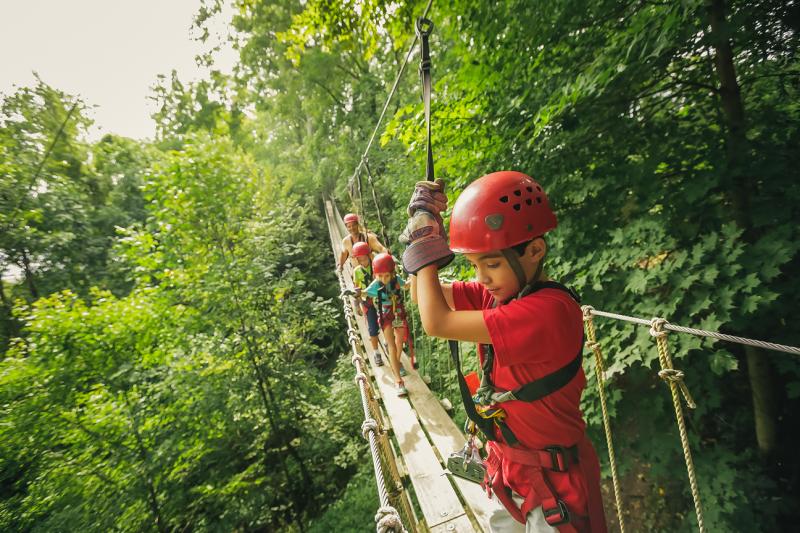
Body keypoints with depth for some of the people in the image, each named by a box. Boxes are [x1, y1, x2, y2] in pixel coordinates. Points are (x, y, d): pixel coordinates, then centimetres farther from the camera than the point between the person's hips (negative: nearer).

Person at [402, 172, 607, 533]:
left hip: (553, 477, -7)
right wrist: (422, 222, -13)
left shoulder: (551, 309, -33)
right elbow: (422, 295, -4)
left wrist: (425, 240, -24)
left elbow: (436, 322, -35)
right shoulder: (495, 292, -8)